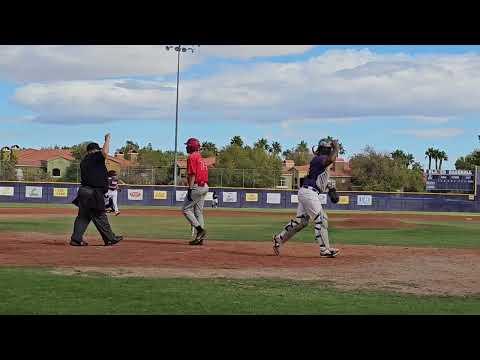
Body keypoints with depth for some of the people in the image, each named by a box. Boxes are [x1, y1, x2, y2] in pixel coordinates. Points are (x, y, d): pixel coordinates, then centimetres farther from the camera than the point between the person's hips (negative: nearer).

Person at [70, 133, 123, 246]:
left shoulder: (83, 161, 17)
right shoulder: (95, 157, -8)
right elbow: (105, 152, -25)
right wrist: (107, 139, -11)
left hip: (83, 190, 8)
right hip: (93, 193, -8)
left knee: (83, 216, 11)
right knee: (100, 217, 0)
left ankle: (76, 239, 8)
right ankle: (110, 239, 9)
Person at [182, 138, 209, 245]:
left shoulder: (192, 157, -9)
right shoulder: (201, 158, 19)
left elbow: (192, 174, -18)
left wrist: (190, 189, -20)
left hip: (196, 187, -9)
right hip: (205, 186, 9)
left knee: (186, 209, -3)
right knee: (198, 211, 10)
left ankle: (200, 229, -13)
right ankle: (200, 238, 8)